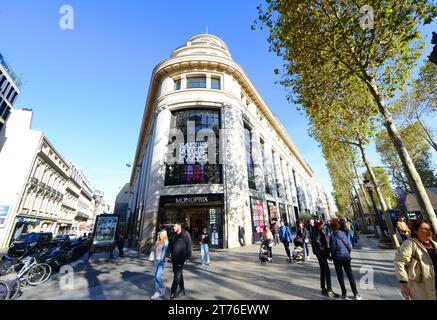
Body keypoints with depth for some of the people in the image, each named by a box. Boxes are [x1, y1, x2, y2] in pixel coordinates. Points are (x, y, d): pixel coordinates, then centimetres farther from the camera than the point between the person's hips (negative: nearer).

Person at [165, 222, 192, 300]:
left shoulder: (185, 234, -13)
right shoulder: (173, 235, 7)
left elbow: (189, 246, -13)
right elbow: (170, 246, 10)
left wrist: (188, 257, -15)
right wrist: (167, 255, 2)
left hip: (181, 258, -6)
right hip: (174, 258, 7)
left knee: (177, 275, -3)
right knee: (178, 273, 18)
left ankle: (173, 292, 9)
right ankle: (182, 289, 34)